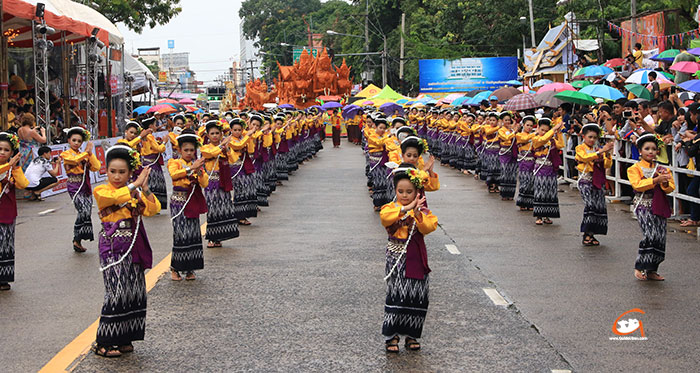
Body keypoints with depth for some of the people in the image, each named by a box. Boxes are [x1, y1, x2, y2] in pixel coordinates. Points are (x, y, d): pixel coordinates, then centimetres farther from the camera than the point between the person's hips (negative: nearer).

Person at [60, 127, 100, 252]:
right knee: (84, 211, -22)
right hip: (75, 187, -5)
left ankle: (77, 241, 7)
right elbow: (74, 160, -20)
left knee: (87, 213, -2)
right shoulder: (66, 154, 4)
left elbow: (96, 167, 4)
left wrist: (90, 153, -4)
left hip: (86, 187, 6)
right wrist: (86, 152, -15)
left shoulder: (85, 155, 18)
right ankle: (77, 240, -13)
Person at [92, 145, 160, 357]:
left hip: (133, 247, 6)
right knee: (117, 291, -10)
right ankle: (103, 342, -1)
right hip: (112, 246, -6)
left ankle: (124, 338, 16)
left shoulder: (135, 192, 12)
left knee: (135, 290, 5)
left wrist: (145, 188, -12)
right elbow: (117, 196, -26)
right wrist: (136, 184, -24)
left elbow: (152, 209, -2)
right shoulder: (101, 191, -3)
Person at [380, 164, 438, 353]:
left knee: (417, 297, 4)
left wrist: (418, 214, -24)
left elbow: (429, 227, -9)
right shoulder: (390, 208, 1)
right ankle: (391, 336, 1)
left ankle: (411, 335, 16)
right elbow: (385, 217, -23)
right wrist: (407, 208, -28)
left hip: (416, 258, 3)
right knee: (396, 295, -7)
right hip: (397, 258, -2)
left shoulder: (422, 210, 7)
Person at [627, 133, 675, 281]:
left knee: (661, 238, 0)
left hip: (659, 206, 5)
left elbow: (670, 188, 8)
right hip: (643, 205, -5)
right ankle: (639, 267, -5)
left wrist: (665, 182, -14)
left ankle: (651, 270, 12)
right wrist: (656, 180, -25)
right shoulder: (634, 168, 1)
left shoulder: (662, 169, 15)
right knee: (651, 235, -19)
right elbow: (638, 185, -15)